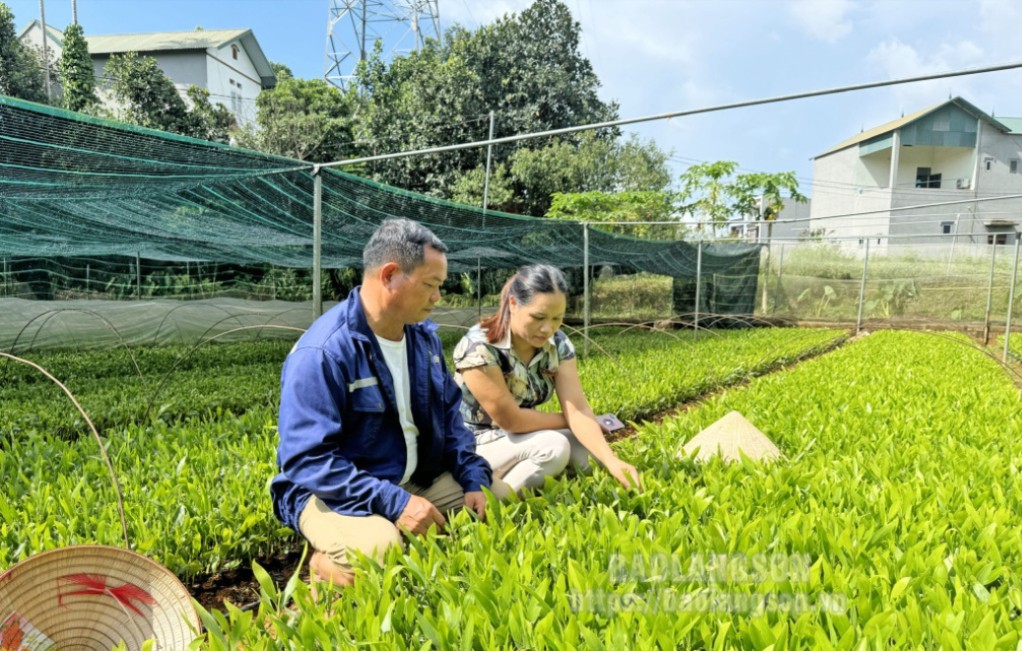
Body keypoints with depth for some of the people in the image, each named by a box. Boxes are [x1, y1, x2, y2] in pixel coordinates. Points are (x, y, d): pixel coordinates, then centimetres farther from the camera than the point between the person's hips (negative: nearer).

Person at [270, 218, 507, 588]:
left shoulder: (424, 337, 2)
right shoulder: (322, 352, -23)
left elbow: (449, 416, 11)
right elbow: (307, 459, -25)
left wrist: (474, 479, -2)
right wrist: (393, 502, -30)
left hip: (418, 481, 7)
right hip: (336, 492, -7)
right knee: (381, 549, -35)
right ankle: (326, 568, -2)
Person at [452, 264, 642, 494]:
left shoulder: (557, 344, -8)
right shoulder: (479, 347, -26)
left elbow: (578, 408, -17)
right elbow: (510, 419, -24)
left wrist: (611, 461, -32)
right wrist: (567, 420, -11)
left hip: (521, 438, 7)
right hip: (474, 447, -6)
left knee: (583, 446, -14)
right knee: (552, 447, -27)